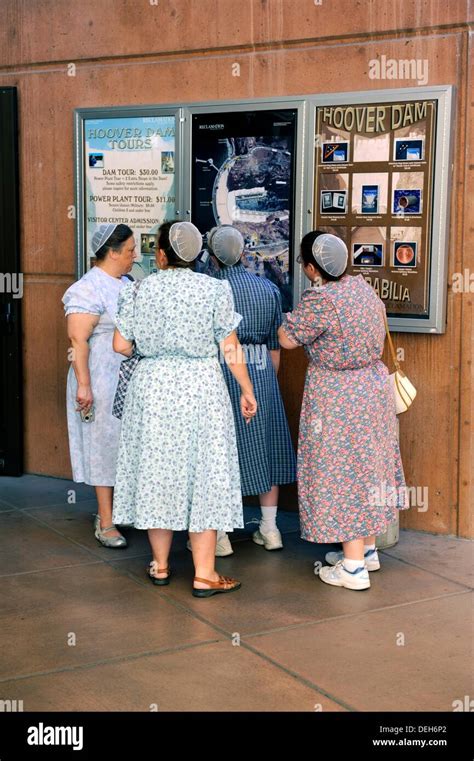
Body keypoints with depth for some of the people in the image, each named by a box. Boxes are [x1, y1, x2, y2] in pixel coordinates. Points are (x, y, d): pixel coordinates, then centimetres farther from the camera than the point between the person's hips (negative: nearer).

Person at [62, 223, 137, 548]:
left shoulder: (126, 284, 13)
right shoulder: (89, 289, -14)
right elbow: (77, 340, -20)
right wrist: (83, 385, -24)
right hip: (104, 380, -8)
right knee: (106, 444, -1)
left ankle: (111, 509, 24)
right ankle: (106, 523, 7)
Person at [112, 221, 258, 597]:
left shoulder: (139, 291, -1)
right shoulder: (214, 289, -5)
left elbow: (121, 346, 1)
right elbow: (230, 348, -5)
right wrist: (247, 390, 3)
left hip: (152, 387, 2)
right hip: (201, 388, -2)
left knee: (157, 469, 11)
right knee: (204, 473, 3)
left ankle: (160, 565, 22)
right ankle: (204, 574, 5)